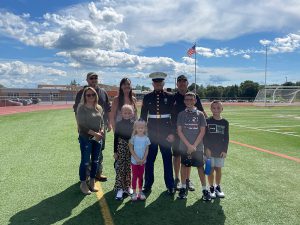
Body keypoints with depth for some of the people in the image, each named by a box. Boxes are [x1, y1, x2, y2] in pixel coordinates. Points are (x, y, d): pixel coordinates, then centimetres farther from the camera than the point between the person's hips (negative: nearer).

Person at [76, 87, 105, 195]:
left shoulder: (99, 108, 7)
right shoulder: (81, 108, -9)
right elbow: (82, 125, -15)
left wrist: (102, 131, -6)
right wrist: (94, 133, -18)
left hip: (98, 139, 5)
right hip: (86, 138, -5)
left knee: (95, 161, 13)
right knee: (85, 162, 3)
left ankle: (92, 182, 29)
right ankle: (83, 183, 20)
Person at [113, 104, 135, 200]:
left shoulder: (134, 124, 0)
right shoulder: (119, 124, -3)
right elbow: (116, 138, 0)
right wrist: (115, 151, -1)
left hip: (131, 148, 2)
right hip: (121, 148, -2)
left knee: (129, 168, 11)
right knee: (120, 168, -2)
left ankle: (127, 187, 26)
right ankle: (120, 189, 8)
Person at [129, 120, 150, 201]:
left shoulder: (146, 138, -4)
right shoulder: (134, 138, -8)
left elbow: (147, 150, -2)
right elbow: (131, 149, -7)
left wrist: (143, 159, -11)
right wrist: (137, 159, -15)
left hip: (142, 161, 2)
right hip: (134, 161, -2)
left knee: (141, 176, 13)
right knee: (134, 176, 5)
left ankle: (140, 192, 24)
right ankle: (134, 193, 14)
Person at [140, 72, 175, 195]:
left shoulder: (170, 97, 1)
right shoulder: (147, 97, 5)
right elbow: (143, 116, 7)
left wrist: (172, 133, -5)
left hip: (166, 132, -1)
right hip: (151, 132, 1)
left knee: (168, 159, 6)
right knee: (149, 159, 7)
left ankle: (170, 185, 19)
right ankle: (148, 184, 21)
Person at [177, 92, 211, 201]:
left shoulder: (200, 114, 0)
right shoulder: (181, 114, 2)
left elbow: (202, 131, -2)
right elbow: (179, 131, -2)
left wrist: (194, 145, -9)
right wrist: (189, 145, -9)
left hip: (198, 146, -1)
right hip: (184, 146, 1)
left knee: (200, 167, 4)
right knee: (184, 166, 8)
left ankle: (204, 189, 15)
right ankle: (183, 188, 22)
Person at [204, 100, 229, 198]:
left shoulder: (225, 122, 2)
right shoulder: (207, 121, -4)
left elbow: (226, 138, 4)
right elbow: (205, 136, -5)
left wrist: (225, 150, -2)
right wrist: (207, 148, -11)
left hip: (220, 150, 2)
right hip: (210, 150, -2)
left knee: (218, 169, 10)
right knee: (211, 169, 5)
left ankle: (218, 187, 25)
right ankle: (211, 188, 18)